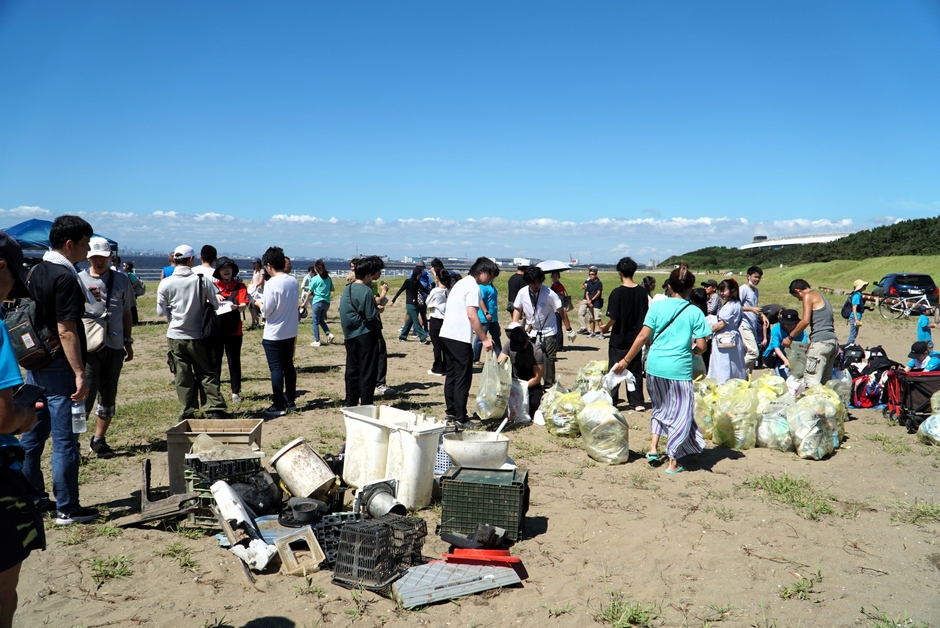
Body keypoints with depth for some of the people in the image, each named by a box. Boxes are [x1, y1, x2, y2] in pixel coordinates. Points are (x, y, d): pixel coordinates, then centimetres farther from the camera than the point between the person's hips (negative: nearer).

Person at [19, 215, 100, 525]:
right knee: (65, 440, -2)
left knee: (33, 432, 17)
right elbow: (66, 331, -23)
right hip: (59, 368, -9)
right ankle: (67, 508, 5)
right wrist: (80, 374, -22)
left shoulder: (38, 271, 9)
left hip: (35, 363, 10)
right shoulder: (65, 277, -18)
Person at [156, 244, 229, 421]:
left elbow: (160, 311, 1)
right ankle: (216, 410, 5)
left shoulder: (165, 283, -6)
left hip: (176, 337, 1)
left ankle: (188, 413, 14)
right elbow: (215, 305, -3)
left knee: (183, 377, 9)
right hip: (198, 337, -1)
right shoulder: (203, 280, -9)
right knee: (207, 374, 8)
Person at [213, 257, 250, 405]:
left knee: (234, 362, 4)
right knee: (215, 361, 7)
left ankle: (235, 392, 12)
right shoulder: (214, 286, 8)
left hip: (233, 330, -2)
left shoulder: (240, 286, 2)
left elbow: (244, 305, -11)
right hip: (216, 330, 2)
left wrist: (237, 307, -34)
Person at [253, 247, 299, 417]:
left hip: (274, 334, -7)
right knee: (289, 366, 15)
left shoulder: (271, 284, -19)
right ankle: (290, 401, 23)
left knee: (276, 368, 0)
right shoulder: (293, 281, 3)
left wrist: (259, 303, 4)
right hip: (291, 331, 7)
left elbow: (267, 311, -16)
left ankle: (278, 406, 5)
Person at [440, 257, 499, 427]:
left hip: (446, 335, 9)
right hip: (459, 338, -9)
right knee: (463, 378, -3)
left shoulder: (461, 283, 19)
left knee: (452, 375, 16)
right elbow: (472, 315, -20)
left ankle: (450, 412, 23)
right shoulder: (473, 287, -10)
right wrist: (484, 339, -18)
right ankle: (460, 418, 0)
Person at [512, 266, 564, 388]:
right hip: (531, 332, 3)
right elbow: (517, 309, 9)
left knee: (548, 360, -4)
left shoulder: (549, 293, -17)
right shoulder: (522, 293, -7)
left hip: (548, 332, -3)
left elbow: (561, 310, -11)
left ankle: (549, 386, 6)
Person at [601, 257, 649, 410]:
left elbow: (613, 318, -17)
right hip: (636, 337, 4)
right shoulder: (642, 291, 0)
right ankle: (637, 402, 15)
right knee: (636, 370, 12)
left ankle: (612, 401, 10)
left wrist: (605, 328, 1)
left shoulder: (617, 292, -16)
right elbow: (646, 315, 7)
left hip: (619, 338, -4)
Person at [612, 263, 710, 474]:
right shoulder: (695, 312, -1)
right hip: (679, 368, -2)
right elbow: (701, 346, -3)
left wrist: (625, 361, 1)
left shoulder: (657, 306, 1)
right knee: (680, 413, 9)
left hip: (655, 365, 3)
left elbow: (643, 336, -4)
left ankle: (653, 446, 18)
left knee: (660, 406, 25)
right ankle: (673, 462, 13)